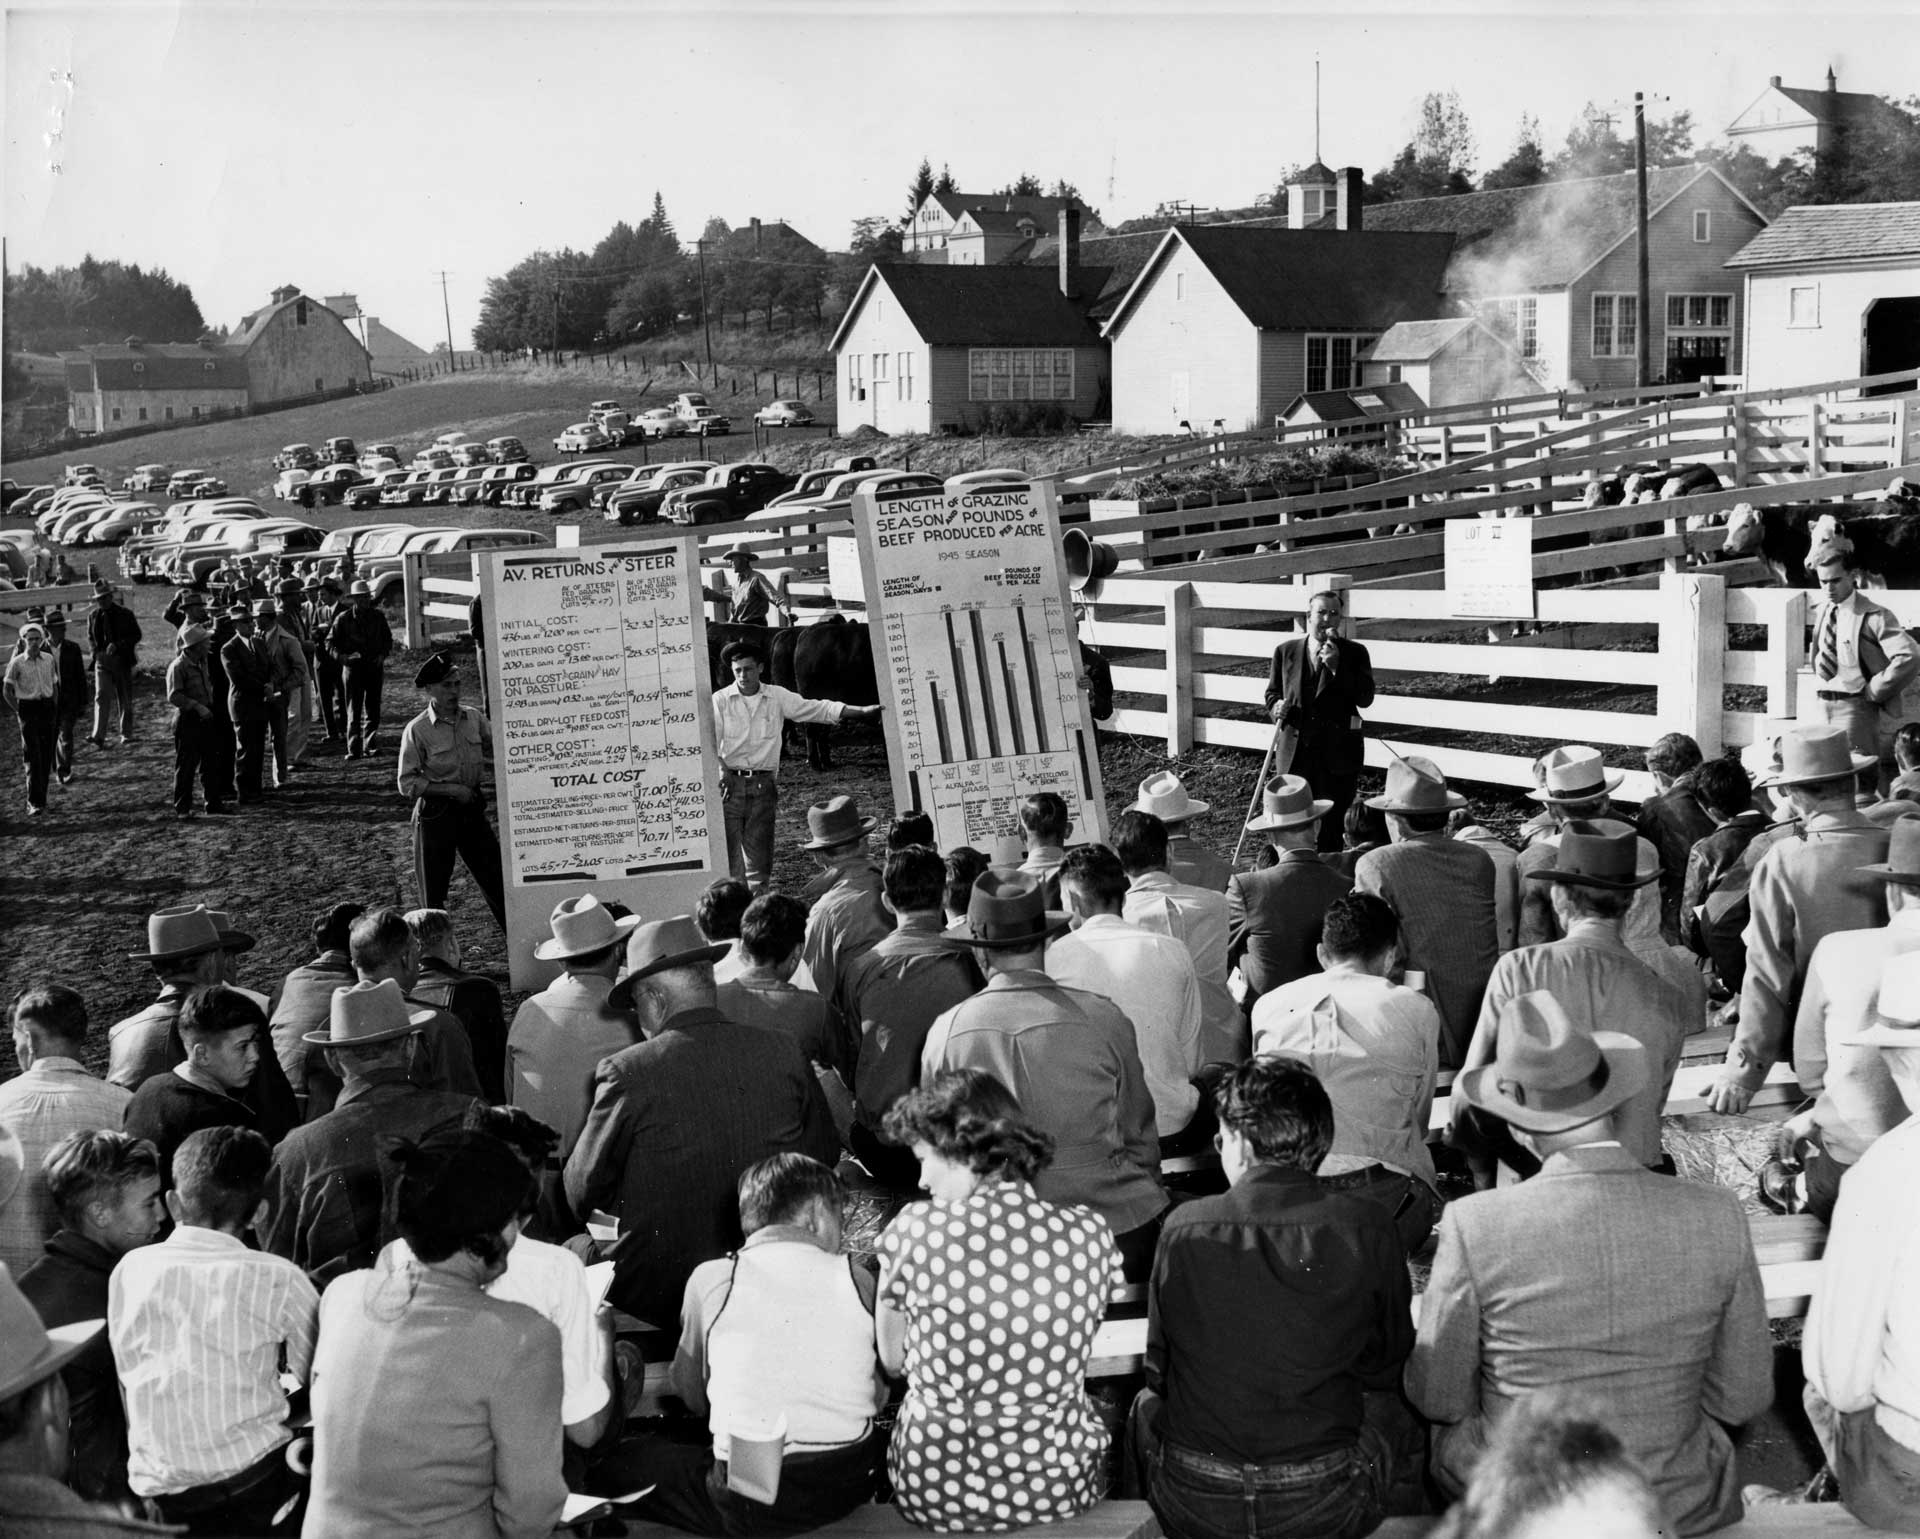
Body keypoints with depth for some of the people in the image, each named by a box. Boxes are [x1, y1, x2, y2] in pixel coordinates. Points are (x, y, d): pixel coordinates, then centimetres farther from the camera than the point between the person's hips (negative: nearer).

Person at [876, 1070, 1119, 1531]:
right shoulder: (1089, 1233, -7)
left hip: (935, 1495, -1)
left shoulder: (914, 1230, -13)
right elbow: (1067, 1354, 7)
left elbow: (893, 1360, 1)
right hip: (1062, 1484, 2)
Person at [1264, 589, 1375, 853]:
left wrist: (1336, 666, -15)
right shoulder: (1286, 652, 8)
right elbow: (1272, 693, 16)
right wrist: (1277, 707, -7)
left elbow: (1365, 698, -7)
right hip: (1297, 750, 2)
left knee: (1331, 825, 1)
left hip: (1337, 754, -2)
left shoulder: (1354, 653, 3)